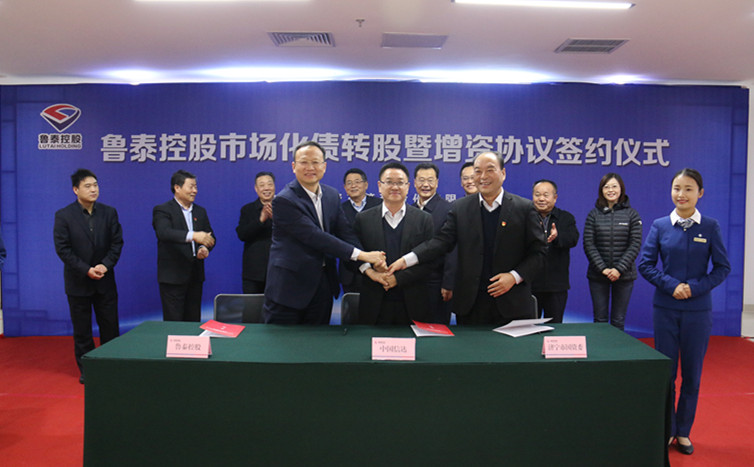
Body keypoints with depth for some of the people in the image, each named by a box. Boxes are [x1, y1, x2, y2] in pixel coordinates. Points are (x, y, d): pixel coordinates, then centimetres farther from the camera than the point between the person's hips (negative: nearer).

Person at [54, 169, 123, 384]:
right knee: (81, 329, 8)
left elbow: (117, 242, 0)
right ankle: (86, 370, 20)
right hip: (78, 281, -2)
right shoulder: (63, 216, -5)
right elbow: (62, 249, -9)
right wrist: (86, 270, -16)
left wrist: (105, 265, -15)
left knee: (110, 327, 5)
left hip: (105, 280, 2)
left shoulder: (109, 212, 2)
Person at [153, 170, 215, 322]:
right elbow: (164, 232, -24)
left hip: (195, 275, 5)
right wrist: (192, 235, -40)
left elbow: (210, 236, 14)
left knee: (193, 321, 10)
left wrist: (205, 248, -10)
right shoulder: (162, 210, -6)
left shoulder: (200, 211, 14)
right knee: (173, 322, -1)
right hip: (172, 276, -5)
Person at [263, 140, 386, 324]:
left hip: (323, 285, 6)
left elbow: (345, 232, 2)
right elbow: (314, 237, -22)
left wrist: (368, 264, -15)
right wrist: (360, 254, -24)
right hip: (289, 285, -6)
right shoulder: (284, 201, -15)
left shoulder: (332, 195, 8)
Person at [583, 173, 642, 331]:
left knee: (618, 321, 5)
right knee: (600, 319, 5)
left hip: (624, 275, 0)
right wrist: (602, 268, -12)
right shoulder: (593, 214, 3)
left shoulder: (631, 214, 3)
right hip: (598, 275, 0)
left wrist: (619, 269, -13)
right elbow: (588, 244, -2)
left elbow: (635, 244, -3)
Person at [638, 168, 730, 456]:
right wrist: (672, 285, -13)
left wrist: (695, 288, -13)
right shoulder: (659, 226, 0)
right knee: (665, 372, 6)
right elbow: (645, 264, 0)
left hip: (697, 310, 0)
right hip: (665, 308, 0)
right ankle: (667, 429, 22)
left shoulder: (710, 227, -1)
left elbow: (722, 268, 0)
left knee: (692, 373, 8)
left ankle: (683, 432, 25)